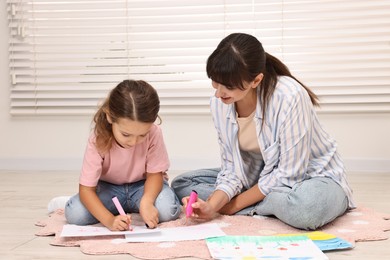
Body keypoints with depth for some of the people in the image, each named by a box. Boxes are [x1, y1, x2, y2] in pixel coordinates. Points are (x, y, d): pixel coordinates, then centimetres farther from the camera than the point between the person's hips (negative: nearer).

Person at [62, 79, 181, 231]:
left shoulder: (154, 134, -27)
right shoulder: (98, 140, -27)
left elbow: (154, 173, -16)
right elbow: (86, 189, -26)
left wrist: (146, 202, -37)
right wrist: (109, 220, -42)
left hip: (142, 185, 0)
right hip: (109, 188, 0)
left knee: (167, 210, -31)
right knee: (74, 213, -25)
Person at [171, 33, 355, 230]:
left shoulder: (290, 97, -30)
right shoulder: (218, 103, -11)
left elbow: (289, 174, -24)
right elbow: (232, 169, -6)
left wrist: (235, 205, -19)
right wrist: (212, 206, -25)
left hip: (310, 177, -6)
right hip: (262, 178, 6)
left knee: (308, 206, -42)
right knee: (181, 184, -6)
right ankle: (279, 207, -9)